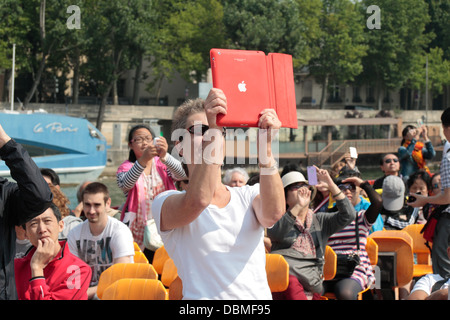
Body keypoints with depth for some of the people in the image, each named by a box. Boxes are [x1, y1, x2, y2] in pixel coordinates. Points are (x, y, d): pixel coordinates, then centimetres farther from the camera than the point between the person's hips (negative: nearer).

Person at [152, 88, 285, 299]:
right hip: (202, 305, -3)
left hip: (260, 297, 3)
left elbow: (273, 213, -10)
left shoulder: (249, 195, 13)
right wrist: (212, 131, -24)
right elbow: (198, 201, -19)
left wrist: (265, 144, -19)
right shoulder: (166, 202, 3)